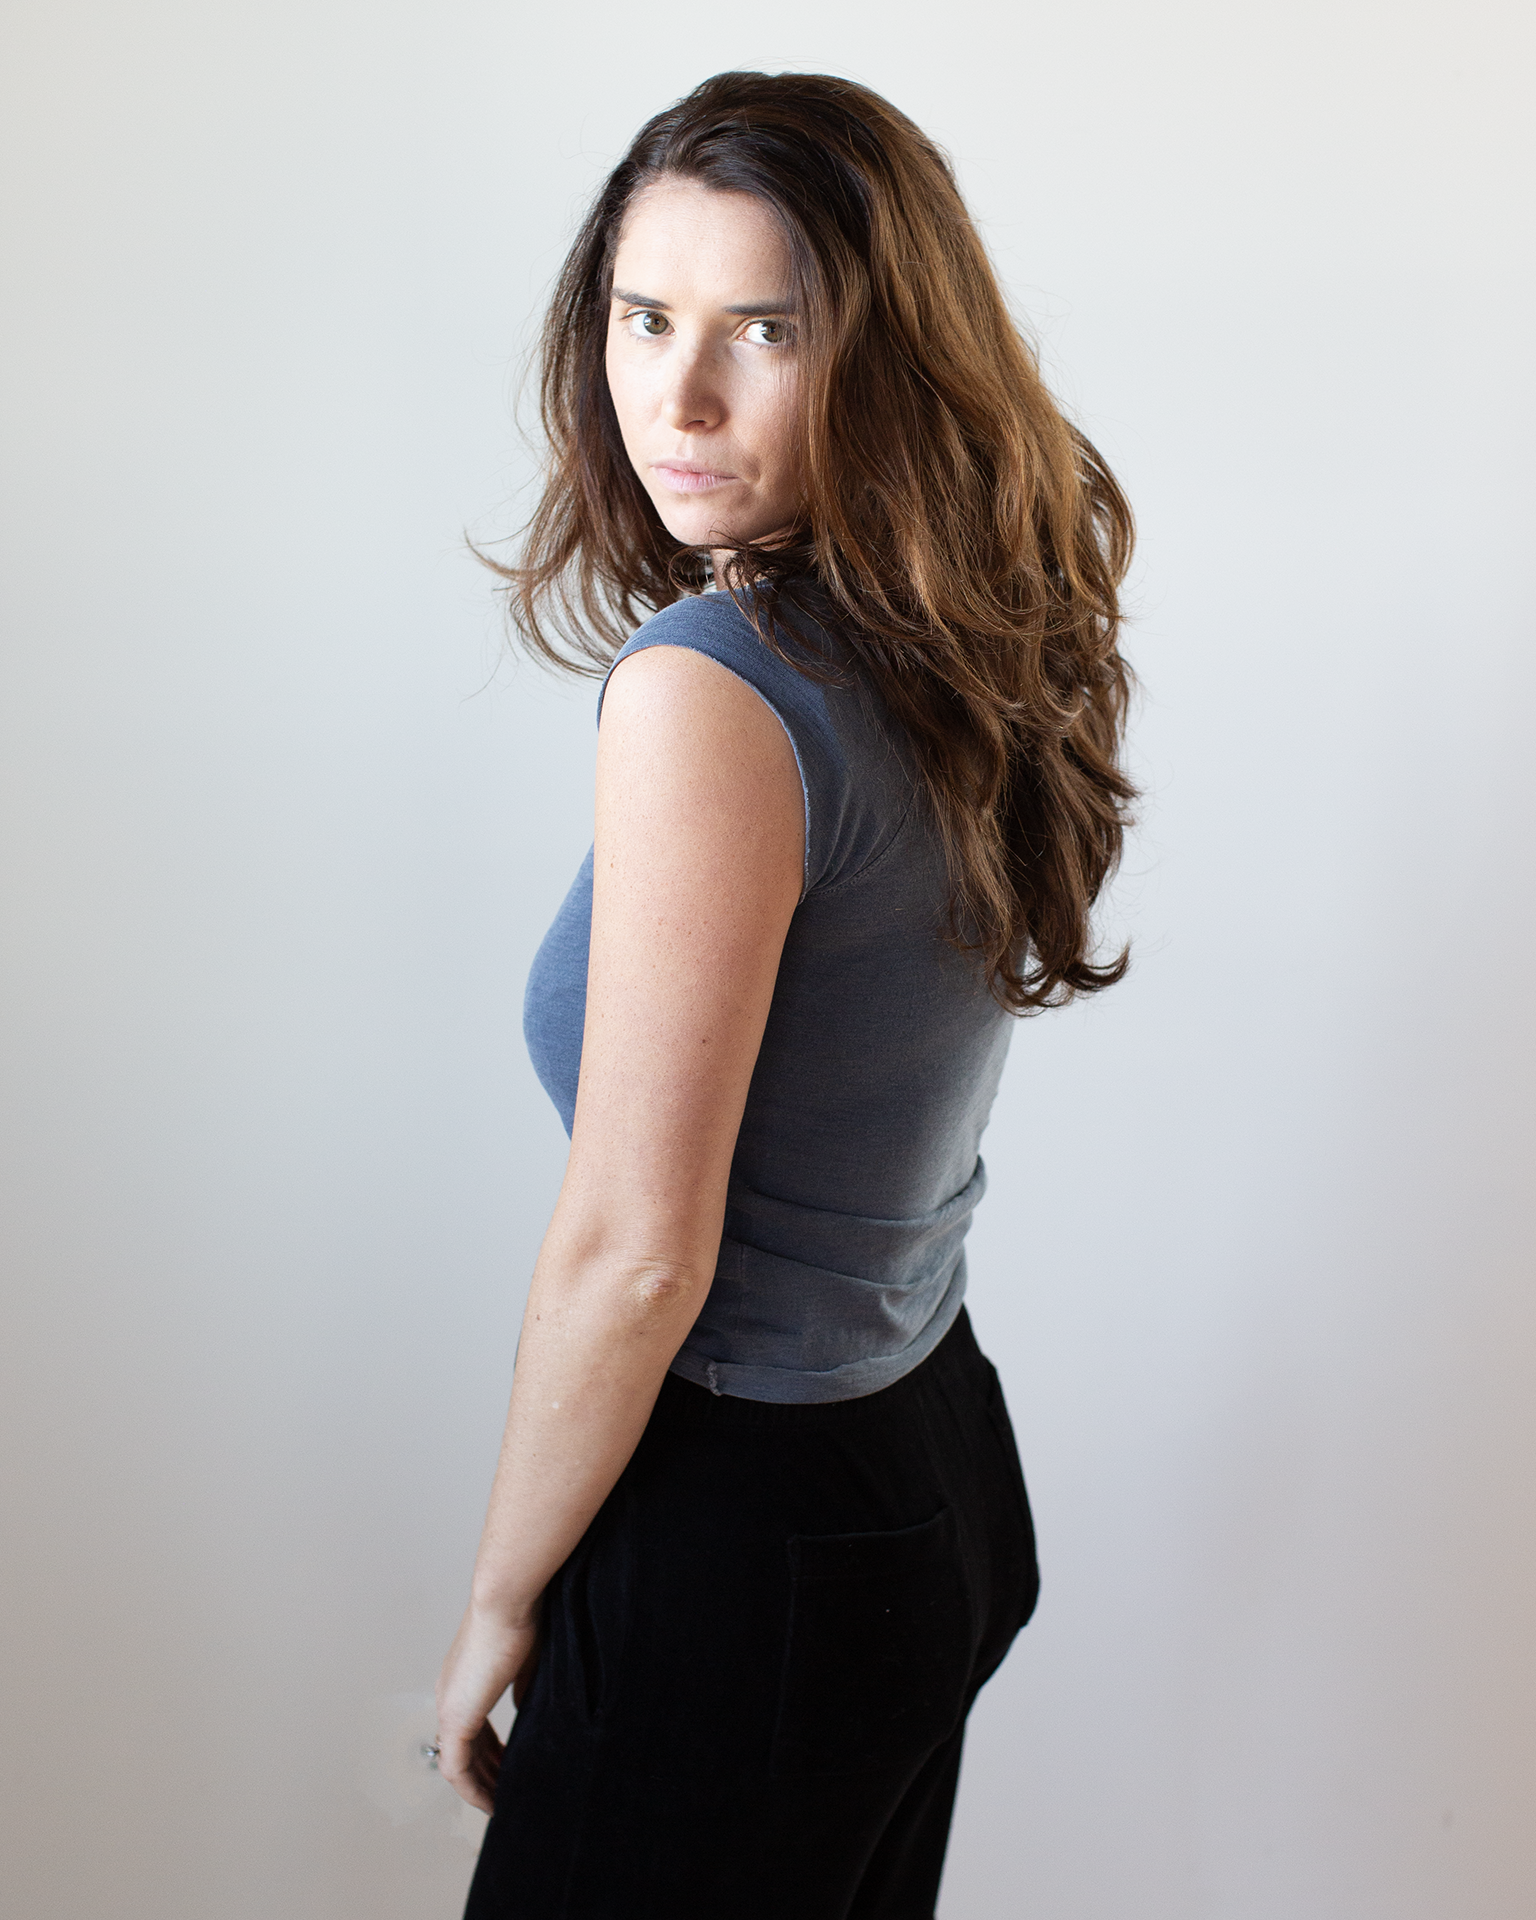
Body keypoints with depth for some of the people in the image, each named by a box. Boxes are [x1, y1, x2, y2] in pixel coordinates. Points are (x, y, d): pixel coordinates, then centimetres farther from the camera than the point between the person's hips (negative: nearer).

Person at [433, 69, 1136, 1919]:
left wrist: (500, 1604, -9)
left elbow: (633, 1253, -21)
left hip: (749, 1540, -8)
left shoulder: (710, 690, -25)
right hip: (943, 1469, 8)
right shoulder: (971, 656, 0)